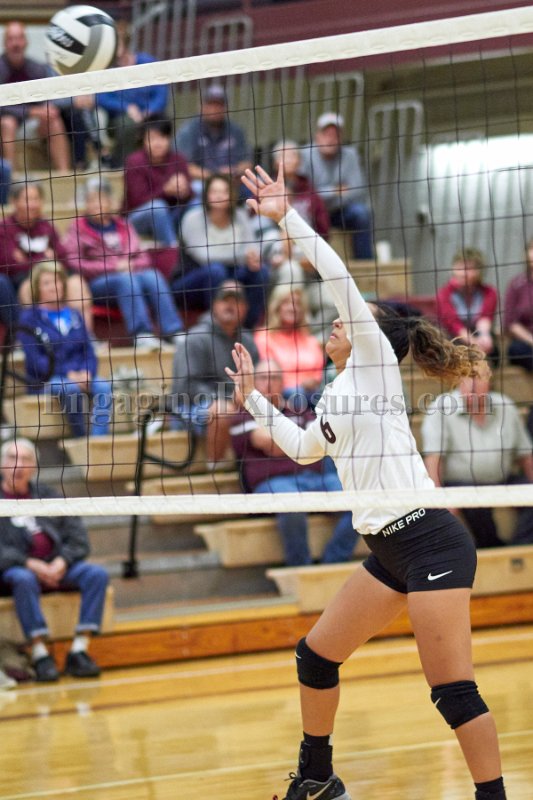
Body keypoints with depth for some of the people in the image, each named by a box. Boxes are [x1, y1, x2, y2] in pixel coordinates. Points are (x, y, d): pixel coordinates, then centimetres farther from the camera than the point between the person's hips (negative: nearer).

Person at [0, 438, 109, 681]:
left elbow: (77, 536, 11)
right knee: (23, 580, -39)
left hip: (56, 566, 4)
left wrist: (62, 561, -10)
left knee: (97, 574, -21)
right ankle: (40, 654, -37)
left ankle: (79, 651, -26)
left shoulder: (46, 495, 18)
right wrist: (29, 563, -20)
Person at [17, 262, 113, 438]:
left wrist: (86, 373, -11)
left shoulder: (74, 316, 18)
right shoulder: (29, 318, 2)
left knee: (104, 386, -27)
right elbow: (36, 360, -7)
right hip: (44, 382, -4)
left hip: (79, 377, 4)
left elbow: (89, 352, 12)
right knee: (71, 388, -37)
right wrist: (68, 373, -18)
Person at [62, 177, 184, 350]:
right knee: (126, 280, -35)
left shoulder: (123, 225, 22)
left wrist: (131, 265, -4)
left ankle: (173, 330, -37)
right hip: (98, 282, -4)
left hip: (131, 273, 4)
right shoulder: (78, 229, 8)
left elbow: (142, 257, 21)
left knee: (152, 276, -28)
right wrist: (114, 267, -9)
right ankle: (141, 333, -46)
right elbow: (75, 265, -4)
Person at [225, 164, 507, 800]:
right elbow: (303, 448, 38)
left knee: (452, 688, -13)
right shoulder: (337, 397, 22)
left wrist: (287, 218, -10)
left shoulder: (373, 362, 0)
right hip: (389, 550, 9)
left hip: (429, 541, -9)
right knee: (317, 655, 15)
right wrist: (252, 399, 36)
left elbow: (340, 279, -12)